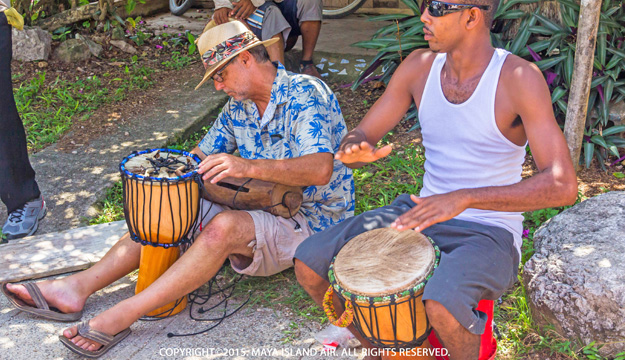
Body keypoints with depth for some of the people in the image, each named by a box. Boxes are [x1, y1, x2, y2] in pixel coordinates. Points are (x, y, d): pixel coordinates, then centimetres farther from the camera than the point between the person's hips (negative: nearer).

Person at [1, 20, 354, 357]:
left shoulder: (306, 94, -17)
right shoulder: (239, 106, 8)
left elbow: (321, 169, -32)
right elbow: (202, 154, 15)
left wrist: (248, 166, -45)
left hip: (312, 220, -8)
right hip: (260, 209, 8)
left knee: (223, 227, -34)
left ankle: (123, 316, -31)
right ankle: (77, 287, -12)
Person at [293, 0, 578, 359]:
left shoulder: (520, 78, -19)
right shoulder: (420, 66, -2)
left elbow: (563, 185, -26)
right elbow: (358, 139, 2)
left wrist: (463, 198, -36)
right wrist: (357, 150, -24)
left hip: (489, 233, -5)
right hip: (423, 214, 6)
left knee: (442, 305, -37)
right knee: (310, 261, -5)